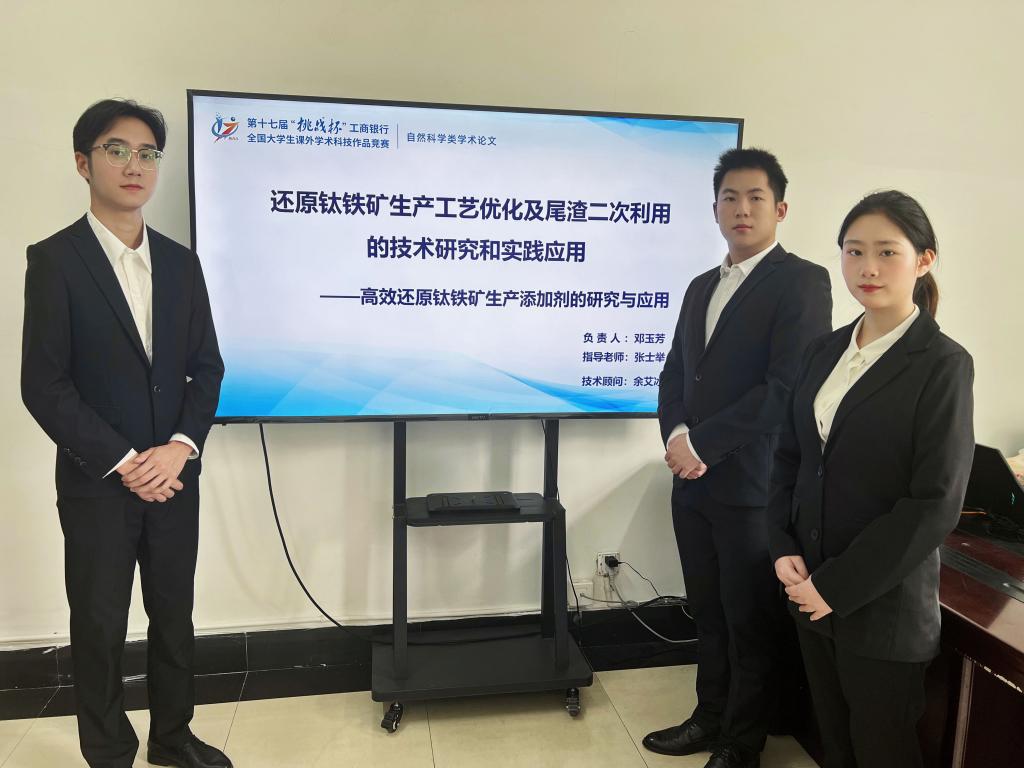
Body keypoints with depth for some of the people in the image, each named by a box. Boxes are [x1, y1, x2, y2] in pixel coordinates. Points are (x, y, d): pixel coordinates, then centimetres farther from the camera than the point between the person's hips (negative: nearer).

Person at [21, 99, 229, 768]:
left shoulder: (181, 262, 6)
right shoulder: (54, 260, -6)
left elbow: (207, 368, 5)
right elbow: (44, 385, -10)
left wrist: (179, 448, -9)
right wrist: (124, 462, -15)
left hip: (175, 476, 4)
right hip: (97, 483, -4)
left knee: (175, 616, 15)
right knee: (100, 627, 9)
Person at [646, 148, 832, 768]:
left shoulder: (802, 281, -9)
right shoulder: (702, 287, 14)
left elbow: (788, 389, -19)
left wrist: (701, 443, -16)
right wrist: (677, 433, -6)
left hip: (754, 484, -6)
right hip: (694, 481, 7)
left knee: (751, 623, 9)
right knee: (709, 613, 19)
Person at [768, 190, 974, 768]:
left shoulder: (943, 364, -11)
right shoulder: (826, 351, 6)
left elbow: (935, 505, -16)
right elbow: (790, 455, 9)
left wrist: (838, 586, -16)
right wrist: (785, 550, -4)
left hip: (883, 603, -5)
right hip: (811, 589, 5)